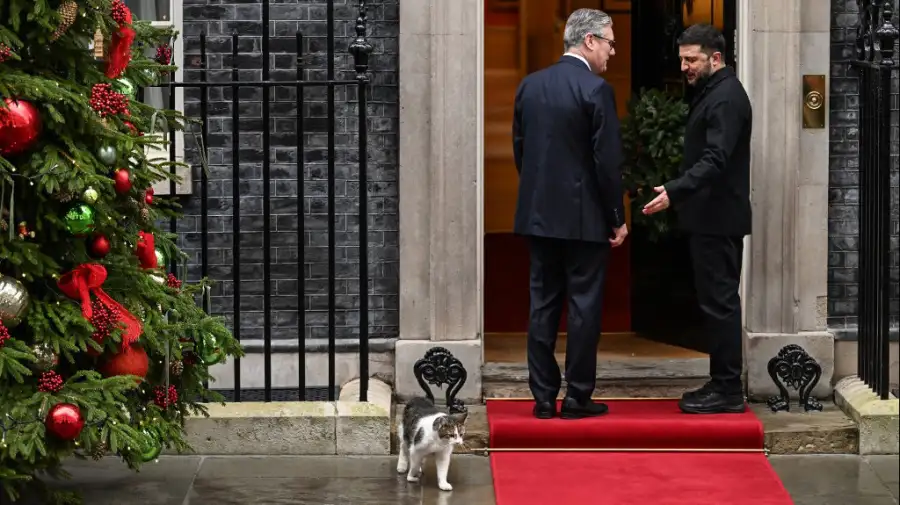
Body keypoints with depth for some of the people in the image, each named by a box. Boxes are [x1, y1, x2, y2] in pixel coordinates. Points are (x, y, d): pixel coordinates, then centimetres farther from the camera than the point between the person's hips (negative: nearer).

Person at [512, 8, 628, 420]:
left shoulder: (530, 85, 6)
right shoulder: (596, 90, -13)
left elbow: (519, 148, 12)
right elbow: (607, 161, -14)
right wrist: (617, 218, -5)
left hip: (538, 213, 6)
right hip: (584, 216, -6)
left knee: (543, 305, 8)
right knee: (584, 305, 2)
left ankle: (543, 397, 10)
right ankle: (577, 398, 5)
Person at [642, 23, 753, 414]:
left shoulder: (726, 98, -16)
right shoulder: (712, 92, 16)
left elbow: (715, 160, -26)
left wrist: (674, 191, -33)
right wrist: (678, 194, 16)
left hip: (717, 220, -10)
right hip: (711, 218, 10)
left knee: (719, 302, -7)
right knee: (718, 301, 12)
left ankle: (728, 391, -3)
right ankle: (722, 384, 17)